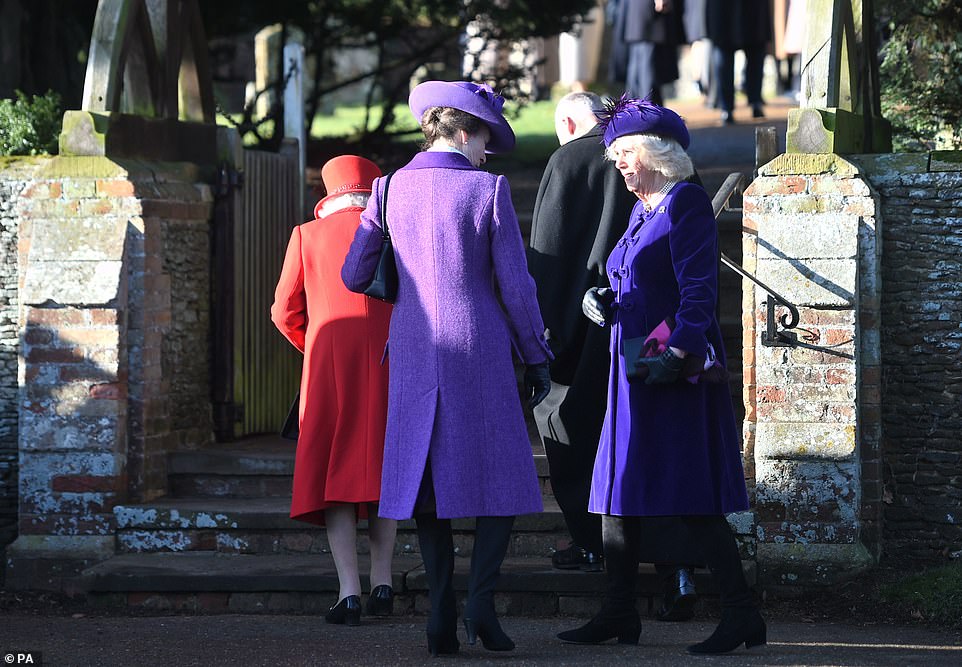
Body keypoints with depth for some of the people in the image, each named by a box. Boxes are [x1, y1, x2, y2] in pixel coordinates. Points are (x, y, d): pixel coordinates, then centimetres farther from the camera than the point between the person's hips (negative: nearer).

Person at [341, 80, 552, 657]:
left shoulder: (390, 189, 3)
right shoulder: (488, 189, -6)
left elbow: (353, 275, 9)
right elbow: (515, 284, -5)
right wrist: (537, 357, 5)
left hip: (413, 350, 3)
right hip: (480, 349, -3)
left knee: (427, 476, 7)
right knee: (500, 475, 5)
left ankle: (442, 615, 2)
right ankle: (481, 596, -11)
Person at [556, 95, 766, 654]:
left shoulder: (686, 202, -9)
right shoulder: (642, 211, 18)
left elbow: (699, 289, -17)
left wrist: (680, 349, -26)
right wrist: (602, 302, 4)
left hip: (676, 371, -10)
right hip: (635, 370, 10)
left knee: (691, 499, -11)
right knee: (619, 489, 10)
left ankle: (742, 615, -8)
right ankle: (620, 614, 16)